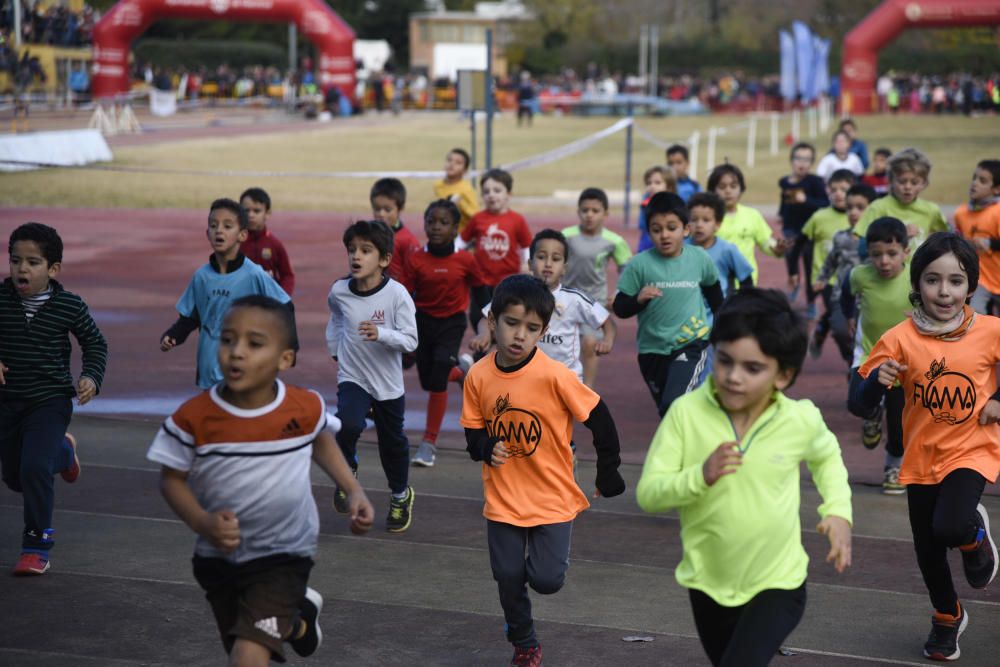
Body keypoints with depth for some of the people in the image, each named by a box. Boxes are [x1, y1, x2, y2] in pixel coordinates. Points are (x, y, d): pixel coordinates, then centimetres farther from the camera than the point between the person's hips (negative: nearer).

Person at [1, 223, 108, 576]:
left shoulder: (69, 306, -11)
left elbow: (95, 344, 2)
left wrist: (91, 377, -13)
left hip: (50, 402, -4)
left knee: (34, 469, -20)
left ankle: (37, 547, -5)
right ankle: (62, 451, 50)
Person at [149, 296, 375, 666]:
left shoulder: (306, 408, -15)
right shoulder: (193, 418, -20)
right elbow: (171, 479, -7)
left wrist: (353, 490, 1)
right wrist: (202, 523, -26)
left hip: (282, 557, -2)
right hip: (217, 559, 2)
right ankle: (299, 617, 60)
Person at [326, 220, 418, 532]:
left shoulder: (397, 294, -19)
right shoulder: (339, 291, -9)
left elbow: (411, 341, -19)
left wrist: (381, 334, -34)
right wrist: (335, 348, 12)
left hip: (388, 383, -1)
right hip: (352, 377, 1)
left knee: (392, 441, 15)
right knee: (348, 424, -27)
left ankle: (400, 495, 42)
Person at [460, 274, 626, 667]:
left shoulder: (553, 375, -20)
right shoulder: (479, 376, -8)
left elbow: (600, 420, -11)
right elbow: (474, 431, 5)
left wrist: (608, 475, -4)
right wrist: (486, 448, -17)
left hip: (552, 497, -3)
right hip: (503, 498, 3)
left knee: (546, 580, -4)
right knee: (508, 577, 7)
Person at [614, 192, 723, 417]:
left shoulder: (700, 258, -7)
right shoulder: (639, 264, -12)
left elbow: (712, 288, 15)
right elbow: (620, 308, -8)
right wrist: (639, 299, -28)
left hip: (691, 343, -2)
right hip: (652, 350, 2)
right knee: (667, 412, 18)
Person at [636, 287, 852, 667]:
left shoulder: (801, 419, -14)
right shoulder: (686, 412, -18)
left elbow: (827, 456, 11)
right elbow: (647, 493, -17)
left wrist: (838, 511, -2)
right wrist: (700, 476, -33)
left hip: (777, 583, -2)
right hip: (709, 582, 2)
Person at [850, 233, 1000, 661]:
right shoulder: (901, 339, -12)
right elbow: (860, 404, -12)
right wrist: (878, 378, -31)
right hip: (922, 458, 2)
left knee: (950, 528, -26)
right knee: (927, 550, 14)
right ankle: (947, 617, 43)